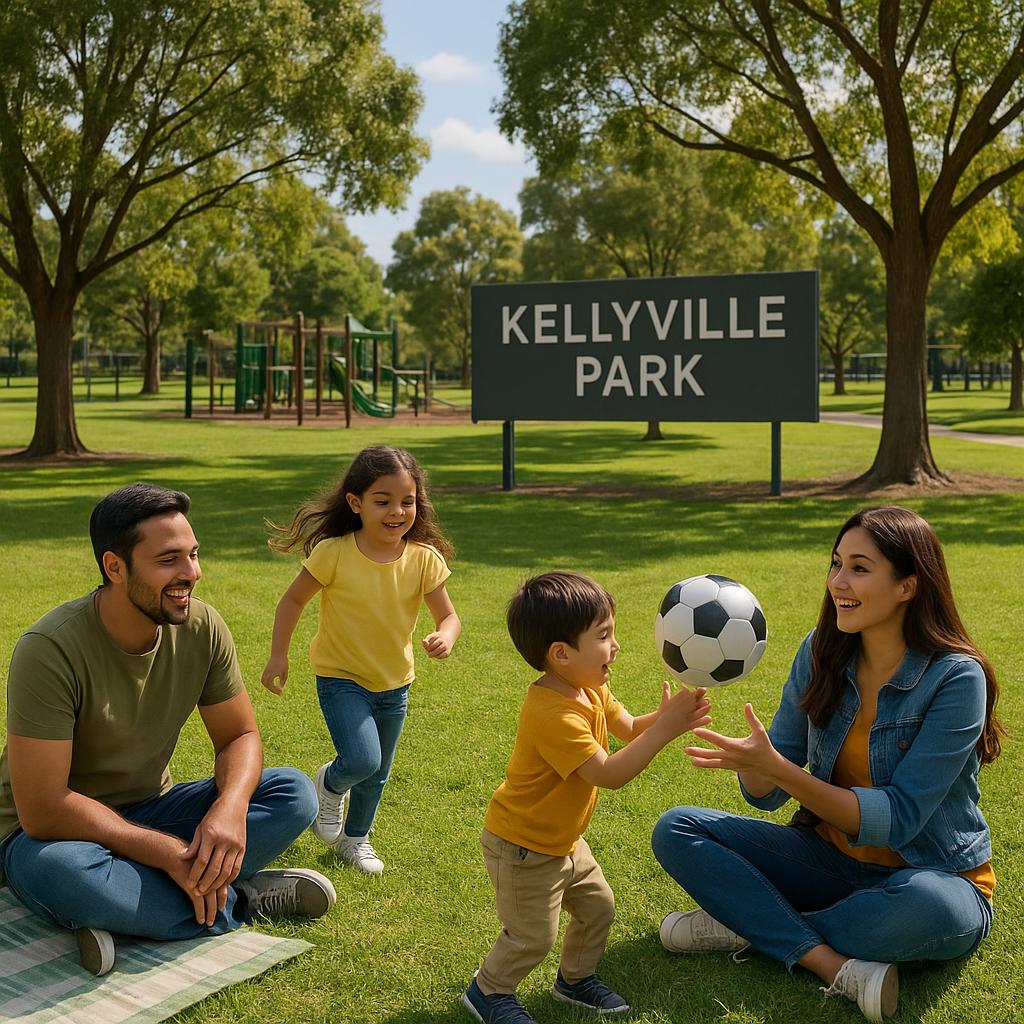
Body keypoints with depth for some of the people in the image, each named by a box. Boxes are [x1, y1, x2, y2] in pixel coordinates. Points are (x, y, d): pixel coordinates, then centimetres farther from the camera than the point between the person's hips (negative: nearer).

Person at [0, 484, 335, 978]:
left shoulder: (202, 627, -12)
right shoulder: (51, 649, -27)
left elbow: (240, 736, -3)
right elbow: (42, 811, -27)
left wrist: (230, 808, -26)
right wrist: (168, 852, -30)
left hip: (147, 814, 5)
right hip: (54, 833, -4)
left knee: (294, 793, -13)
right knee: (61, 870, -40)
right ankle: (238, 899, -18)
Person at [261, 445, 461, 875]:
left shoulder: (424, 560, -13)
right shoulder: (333, 553, -20)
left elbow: (449, 616, -8)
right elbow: (293, 600, -6)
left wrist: (444, 637, -31)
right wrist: (278, 656, -6)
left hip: (394, 685, 4)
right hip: (341, 678, -3)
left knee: (377, 774, 18)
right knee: (360, 760, -22)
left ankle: (355, 838, 45)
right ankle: (330, 784, 15)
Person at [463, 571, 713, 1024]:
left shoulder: (590, 688, -5)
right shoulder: (554, 715, -36)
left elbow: (628, 728, 3)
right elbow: (609, 773, -37)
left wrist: (664, 716, -18)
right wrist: (664, 728, -37)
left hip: (563, 840, 9)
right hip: (523, 849, -9)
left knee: (598, 906, 18)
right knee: (533, 937, 3)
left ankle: (575, 979, 40)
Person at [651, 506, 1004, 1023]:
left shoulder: (956, 678, -19)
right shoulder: (821, 653, -4)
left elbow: (897, 819, -23)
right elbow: (767, 795, -4)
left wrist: (779, 769, -33)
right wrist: (752, 760, -28)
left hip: (934, 874, -5)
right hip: (832, 857, 5)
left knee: (927, 906, -41)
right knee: (676, 830, -10)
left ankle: (750, 925, -17)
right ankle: (837, 965, -23)